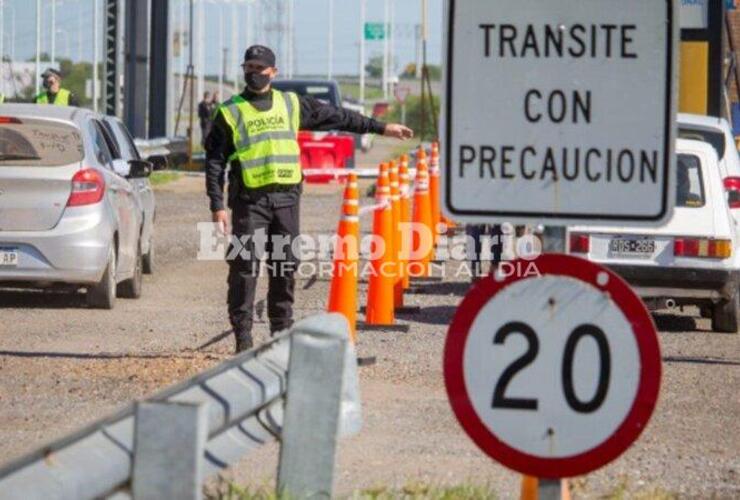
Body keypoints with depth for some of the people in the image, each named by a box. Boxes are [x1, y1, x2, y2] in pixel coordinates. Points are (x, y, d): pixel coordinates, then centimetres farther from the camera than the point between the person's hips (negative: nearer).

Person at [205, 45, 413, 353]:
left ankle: (282, 333, 14)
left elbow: (335, 117, 20)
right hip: (250, 200, -3)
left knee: (286, 268, 6)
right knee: (245, 268, -7)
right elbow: (215, 161, 2)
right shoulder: (230, 112, 4)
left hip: (286, 198, 3)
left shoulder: (292, 105, 14)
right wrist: (217, 205, -6)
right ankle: (243, 336, -2)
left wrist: (380, 128, 20)